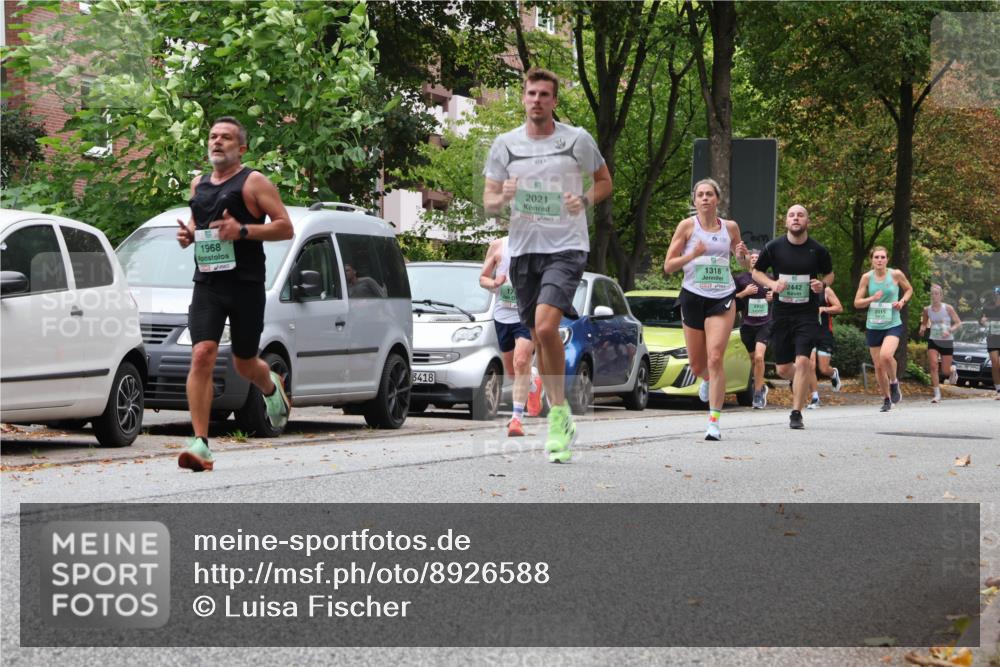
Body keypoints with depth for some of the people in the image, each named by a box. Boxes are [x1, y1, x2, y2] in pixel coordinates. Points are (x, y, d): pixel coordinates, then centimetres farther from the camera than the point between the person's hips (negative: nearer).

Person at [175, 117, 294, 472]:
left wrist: (243, 230, -20)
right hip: (207, 283, 3)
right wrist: (187, 233, 5)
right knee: (202, 356, -15)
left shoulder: (253, 182, -2)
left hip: (246, 284, -3)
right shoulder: (199, 184, 14)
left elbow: (285, 227, -7)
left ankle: (271, 388, 48)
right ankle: (200, 443, -18)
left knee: (244, 364, 9)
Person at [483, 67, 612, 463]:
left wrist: (585, 200, -9)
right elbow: (488, 203, 9)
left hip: (566, 248, -4)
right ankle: (559, 419, 21)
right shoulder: (505, 145, 5)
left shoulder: (577, 140, -1)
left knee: (546, 326, -22)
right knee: (538, 339, 8)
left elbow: (604, 181, 12)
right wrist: (503, 197, -15)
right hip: (523, 249, 4)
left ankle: (559, 411, -9)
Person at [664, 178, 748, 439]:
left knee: (715, 357, -16)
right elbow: (668, 266, -2)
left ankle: (714, 422, -14)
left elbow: (742, 259, 22)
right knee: (697, 364, 10)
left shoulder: (730, 227, 6)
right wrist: (692, 254, -19)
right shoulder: (687, 226, 0)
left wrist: (742, 254, -2)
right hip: (692, 297, 1)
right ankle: (708, 381, 48)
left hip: (722, 298, 0)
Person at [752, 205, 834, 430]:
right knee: (783, 369, 7)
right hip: (781, 313, 2)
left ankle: (796, 414, -8)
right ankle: (801, 380, 44)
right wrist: (771, 284, -9)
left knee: (802, 362, -16)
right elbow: (756, 272, 10)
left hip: (807, 314, -2)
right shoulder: (774, 247, -2)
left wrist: (822, 284, -9)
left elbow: (829, 274, 14)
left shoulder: (818, 250, -2)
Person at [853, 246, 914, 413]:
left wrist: (902, 301, -6)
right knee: (878, 366, 6)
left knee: (886, 355, -29)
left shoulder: (896, 274, -5)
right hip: (873, 327, 3)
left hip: (893, 325, -2)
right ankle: (887, 399, 26)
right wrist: (872, 298, -17)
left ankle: (894, 382, 0)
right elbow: (857, 303, 1)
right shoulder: (867, 277, -2)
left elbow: (909, 289, 13)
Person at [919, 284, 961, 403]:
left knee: (945, 371, 2)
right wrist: (922, 329, -7)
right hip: (933, 341, 2)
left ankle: (953, 371, 42)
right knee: (933, 366, -17)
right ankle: (937, 395, -11)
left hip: (947, 341, -2)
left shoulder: (948, 308, -8)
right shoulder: (927, 310, 0)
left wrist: (950, 330, -22)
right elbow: (924, 323, 16)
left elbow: (958, 323, -5)